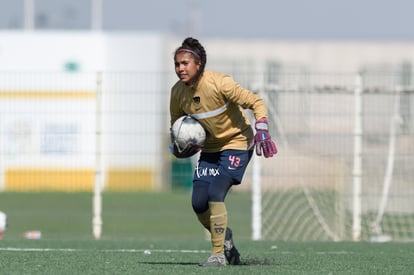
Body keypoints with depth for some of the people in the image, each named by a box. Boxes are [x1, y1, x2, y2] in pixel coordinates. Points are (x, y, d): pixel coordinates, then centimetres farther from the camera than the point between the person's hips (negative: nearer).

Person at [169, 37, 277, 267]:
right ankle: (225, 240, 23)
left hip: (237, 143, -6)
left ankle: (218, 254, -12)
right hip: (210, 148, 6)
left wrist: (262, 131, -28)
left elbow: (256, 103, -16)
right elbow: (176, 123, 13)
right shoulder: (177, 92, -6)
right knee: (198, 203, -3)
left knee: (215, 195, -21)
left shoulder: (219, 83, -24)